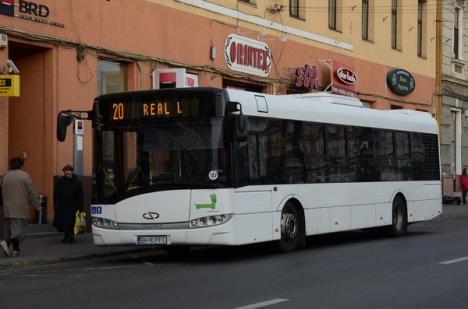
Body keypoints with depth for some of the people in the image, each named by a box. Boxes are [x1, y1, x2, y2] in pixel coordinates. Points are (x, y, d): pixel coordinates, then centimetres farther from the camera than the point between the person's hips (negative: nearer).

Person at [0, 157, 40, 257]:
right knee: (20, 229, -5)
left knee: (12, 229, 13)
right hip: (20, 208, -6)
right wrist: (37, 204, 2)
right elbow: (32, 191, -7)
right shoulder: (24, 175, -8)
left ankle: (16, 249, 15)